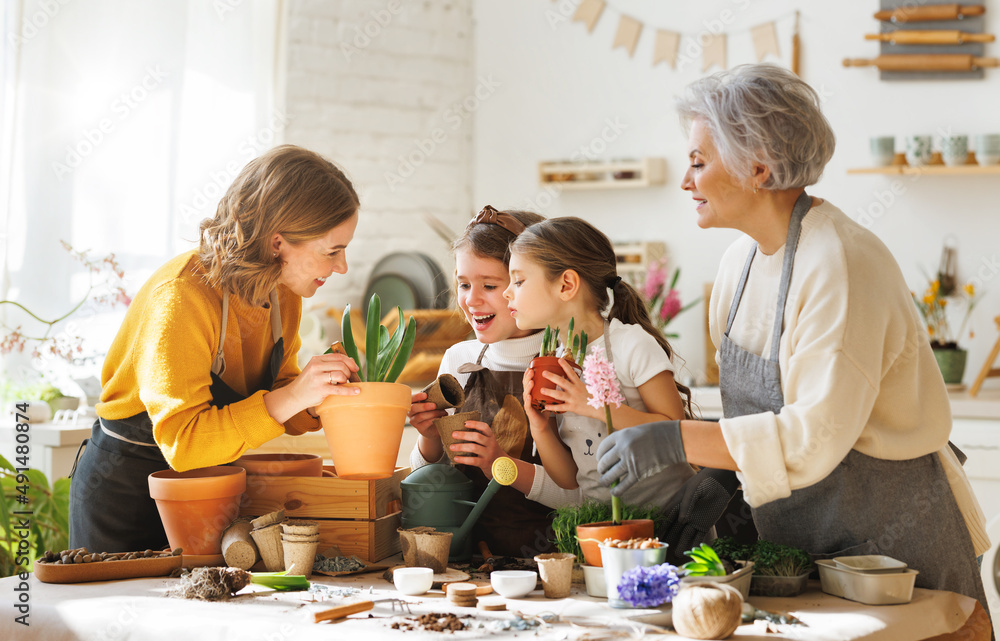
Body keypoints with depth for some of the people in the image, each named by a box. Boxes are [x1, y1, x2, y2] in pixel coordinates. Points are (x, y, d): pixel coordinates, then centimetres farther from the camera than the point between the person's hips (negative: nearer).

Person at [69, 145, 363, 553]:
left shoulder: (282, 296, -6)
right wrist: (289, 398, -39)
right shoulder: (180, 297, -30)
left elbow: (267, 409, 2)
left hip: (210, 483, 7)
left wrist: (319, 396, -19)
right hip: (125, 489, -7)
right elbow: (183, 444, -34)